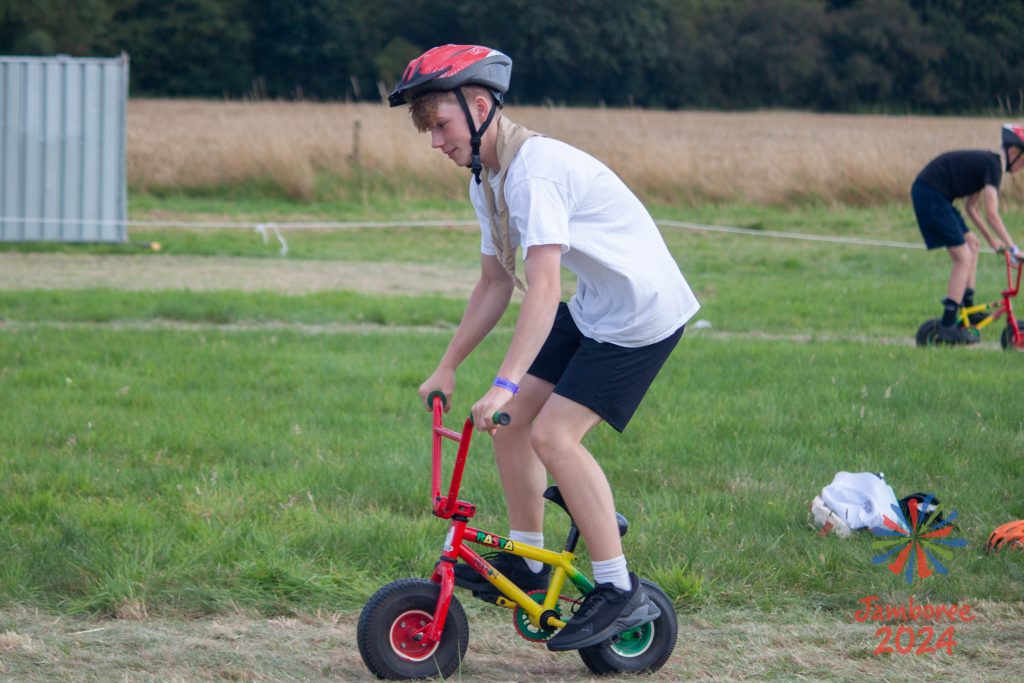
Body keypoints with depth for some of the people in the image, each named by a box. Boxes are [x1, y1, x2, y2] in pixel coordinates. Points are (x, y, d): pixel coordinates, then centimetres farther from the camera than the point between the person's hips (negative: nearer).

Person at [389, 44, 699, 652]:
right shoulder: (487, 182, 7)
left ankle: (621, 593, -7)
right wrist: (447, 368, 18)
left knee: (554, 435, -15)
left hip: (645, 310, -10)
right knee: (513, 418, 4)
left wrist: (505, 383, -36)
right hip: (593, 307, 10)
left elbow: (543, 288, -32)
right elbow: (496, 284, 16)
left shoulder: (533, 168, -24)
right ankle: (526, 562, 19)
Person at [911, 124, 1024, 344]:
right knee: (963, 257, -9)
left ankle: (967, 306, 20)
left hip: (933, 195, 10)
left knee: (972, 245, 17)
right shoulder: (993, 165, -12)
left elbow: (970, 207, 27)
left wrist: (991, 239, 29)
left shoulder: (986, 163, 18)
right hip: (931, 195, -10)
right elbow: (991, 214, -20)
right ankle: (948, 327, -12)